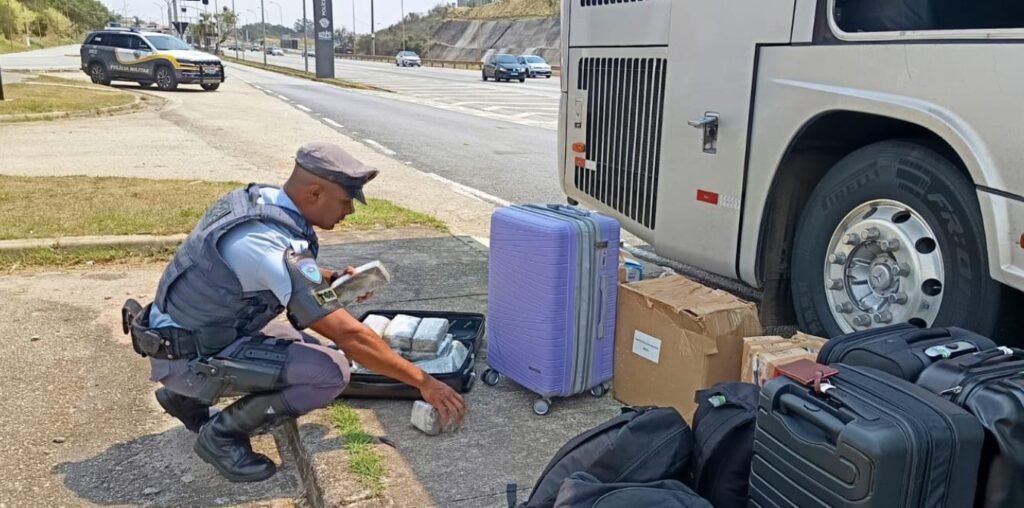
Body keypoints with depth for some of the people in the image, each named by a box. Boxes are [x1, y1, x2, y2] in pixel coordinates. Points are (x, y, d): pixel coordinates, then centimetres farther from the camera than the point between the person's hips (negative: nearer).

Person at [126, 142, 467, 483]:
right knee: (331, 371, -20)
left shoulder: (258, 197, -3)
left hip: (196, 330, 9)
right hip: (189, 357, -9)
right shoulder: (273, 246, -30)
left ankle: (186, 397, 21)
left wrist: (332, 279, 0)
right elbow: (349, 335, -29)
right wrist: (423, 381, -21)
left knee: (306, 348, 18)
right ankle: (222, 434, -2)